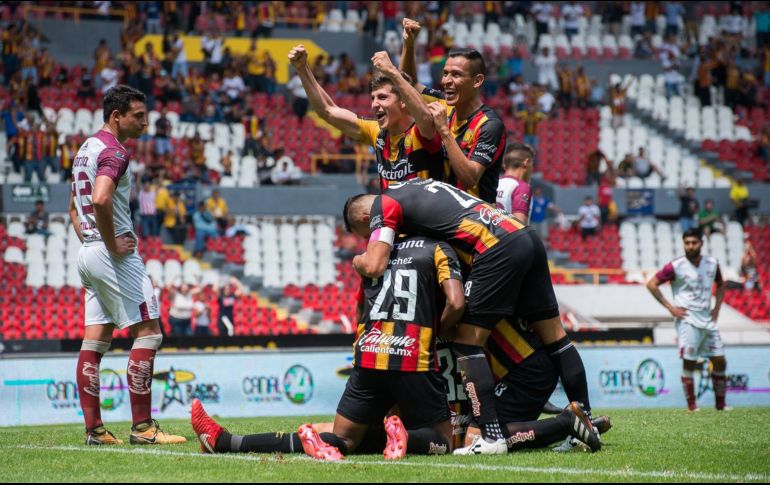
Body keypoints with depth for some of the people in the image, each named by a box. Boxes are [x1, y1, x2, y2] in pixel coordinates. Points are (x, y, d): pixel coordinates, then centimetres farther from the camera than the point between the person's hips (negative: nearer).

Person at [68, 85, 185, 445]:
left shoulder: (86, 149, 18)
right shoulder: (114, 151, -13)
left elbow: (74, 208, 27)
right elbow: (101, 200, -30)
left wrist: (89, 242, 19)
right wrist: (112, 244, -19)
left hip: (89, 254, 10)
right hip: (115, 256, -10)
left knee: (95, 340, 7)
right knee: (148, 333, -6)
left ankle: (94, 429, 7)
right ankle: (142, 427, -8)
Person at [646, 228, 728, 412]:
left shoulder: (712, 264, 7)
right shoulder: (676, 266, -8)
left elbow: (721, 284, 26)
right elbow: (651, 284, -6)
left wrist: (717, 307, 12)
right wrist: (670, 307, -9)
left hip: (707, 319, 5)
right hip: (687, 320, -5)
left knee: (720, 361, 3)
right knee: (689, 362, -9)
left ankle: (720, 404, 14)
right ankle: (691, 405, -2)